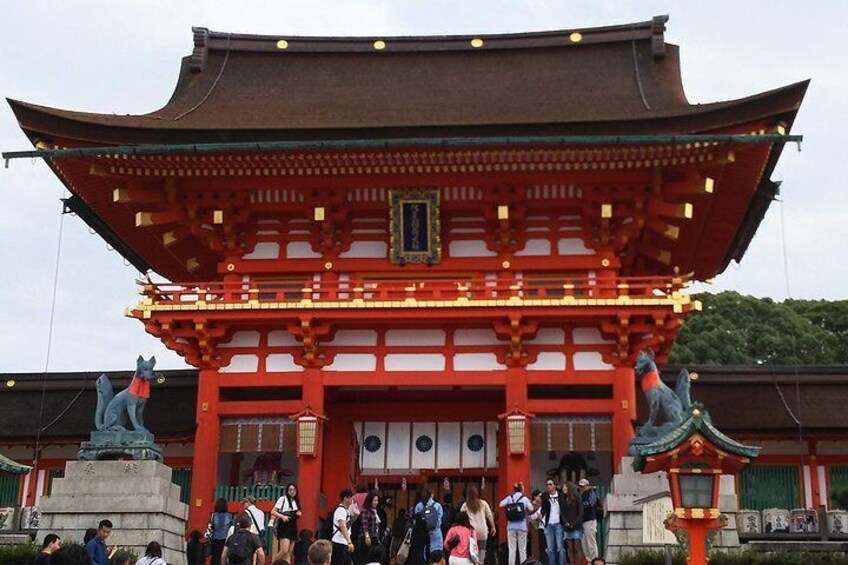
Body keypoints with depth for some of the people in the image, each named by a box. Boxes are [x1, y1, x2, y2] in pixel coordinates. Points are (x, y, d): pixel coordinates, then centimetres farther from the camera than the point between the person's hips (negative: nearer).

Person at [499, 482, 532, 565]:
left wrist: (507, 507, 10)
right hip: (522, 527, -1)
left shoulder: (509, 498, 2)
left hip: (511, 527, 1)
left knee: (512, 549, 3)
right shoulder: (525, 499, -2)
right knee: (522, 549, 6)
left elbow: (501, 505, -10)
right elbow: (531, 509, -16)